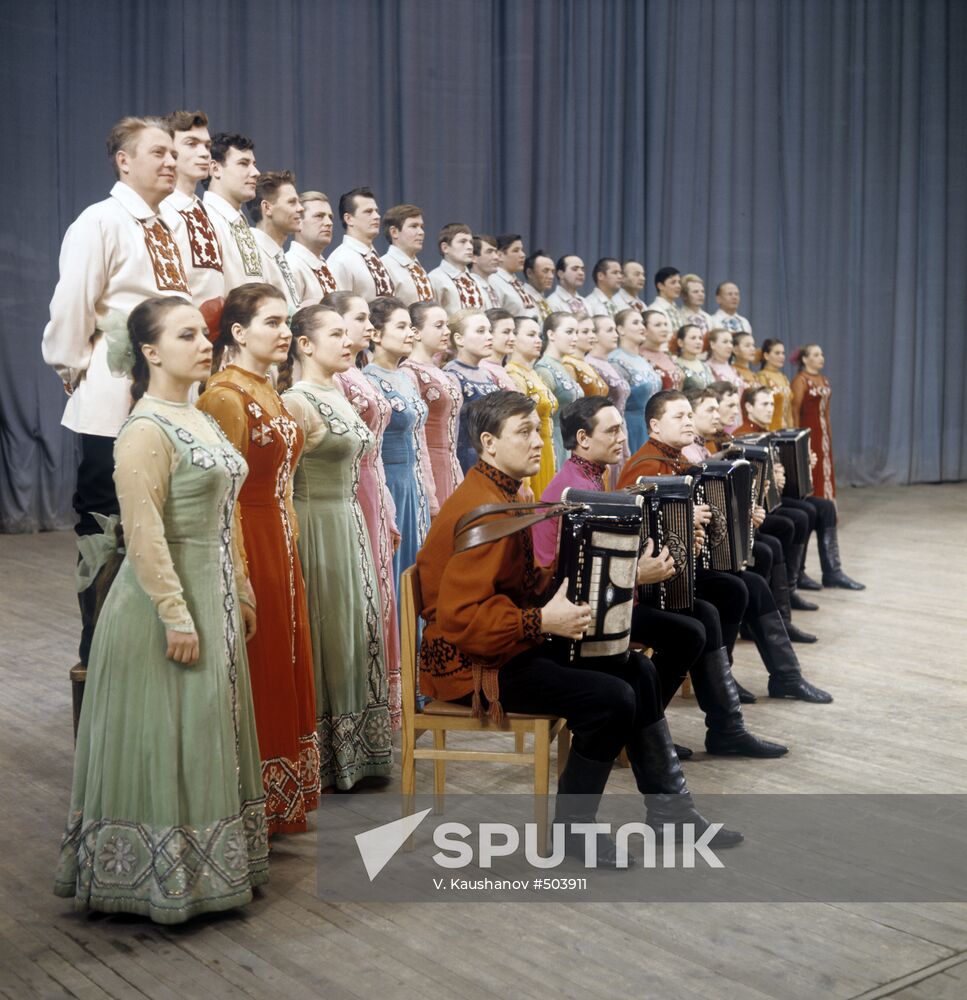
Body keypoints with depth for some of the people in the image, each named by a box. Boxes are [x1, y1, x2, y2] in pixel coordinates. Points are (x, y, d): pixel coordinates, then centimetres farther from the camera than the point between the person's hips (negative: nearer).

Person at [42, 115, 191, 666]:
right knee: (106, 527, 2)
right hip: (114, 403, -7)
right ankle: (100, 655, 13)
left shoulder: (168, 231, 15)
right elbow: (71, 305, -13)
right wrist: (75, 371, -6)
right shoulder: (102, 221, -8)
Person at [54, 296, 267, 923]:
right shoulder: (146, 430, -16)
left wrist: (241, 592, 17)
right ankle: (162, 880, 14)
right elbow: (144, 534, -21)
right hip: (166, 598, -9)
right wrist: (176, 617, -22)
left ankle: (211, 865, 27)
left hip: (213, 596, 9)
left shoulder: (199, 420, 12)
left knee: (207, 734, 15)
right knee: (165, 737, 0)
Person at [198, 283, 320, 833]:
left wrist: (290, 551, 15)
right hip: (248, 545, -9)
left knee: (286, 664, 15)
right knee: (257, 671, 1)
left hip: (282, 544, 9)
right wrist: (240, 581, -20)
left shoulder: (271, 392, 12)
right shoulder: (226, 396, -15)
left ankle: (283, 801, 28)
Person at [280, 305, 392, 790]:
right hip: (319, 528, -9)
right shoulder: (296, 402, -14)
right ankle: (324, 759, 14)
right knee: (325, 636, 0)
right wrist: (291, 545, -16)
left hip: (351, 526, 9)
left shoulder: (341, 397, 13)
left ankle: (356, 750, 25)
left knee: (358, 631, 13)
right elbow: (281, 484, -16)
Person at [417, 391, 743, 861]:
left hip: (512, 642, 11)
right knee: (612, 698, -21)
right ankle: (570, 830, -1)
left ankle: (668, 808, 16)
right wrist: (543, 622, -31)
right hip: (469, 661, -11)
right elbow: (460, 615, -29)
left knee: (638, 669, 6)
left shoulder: (504, 495, 11)